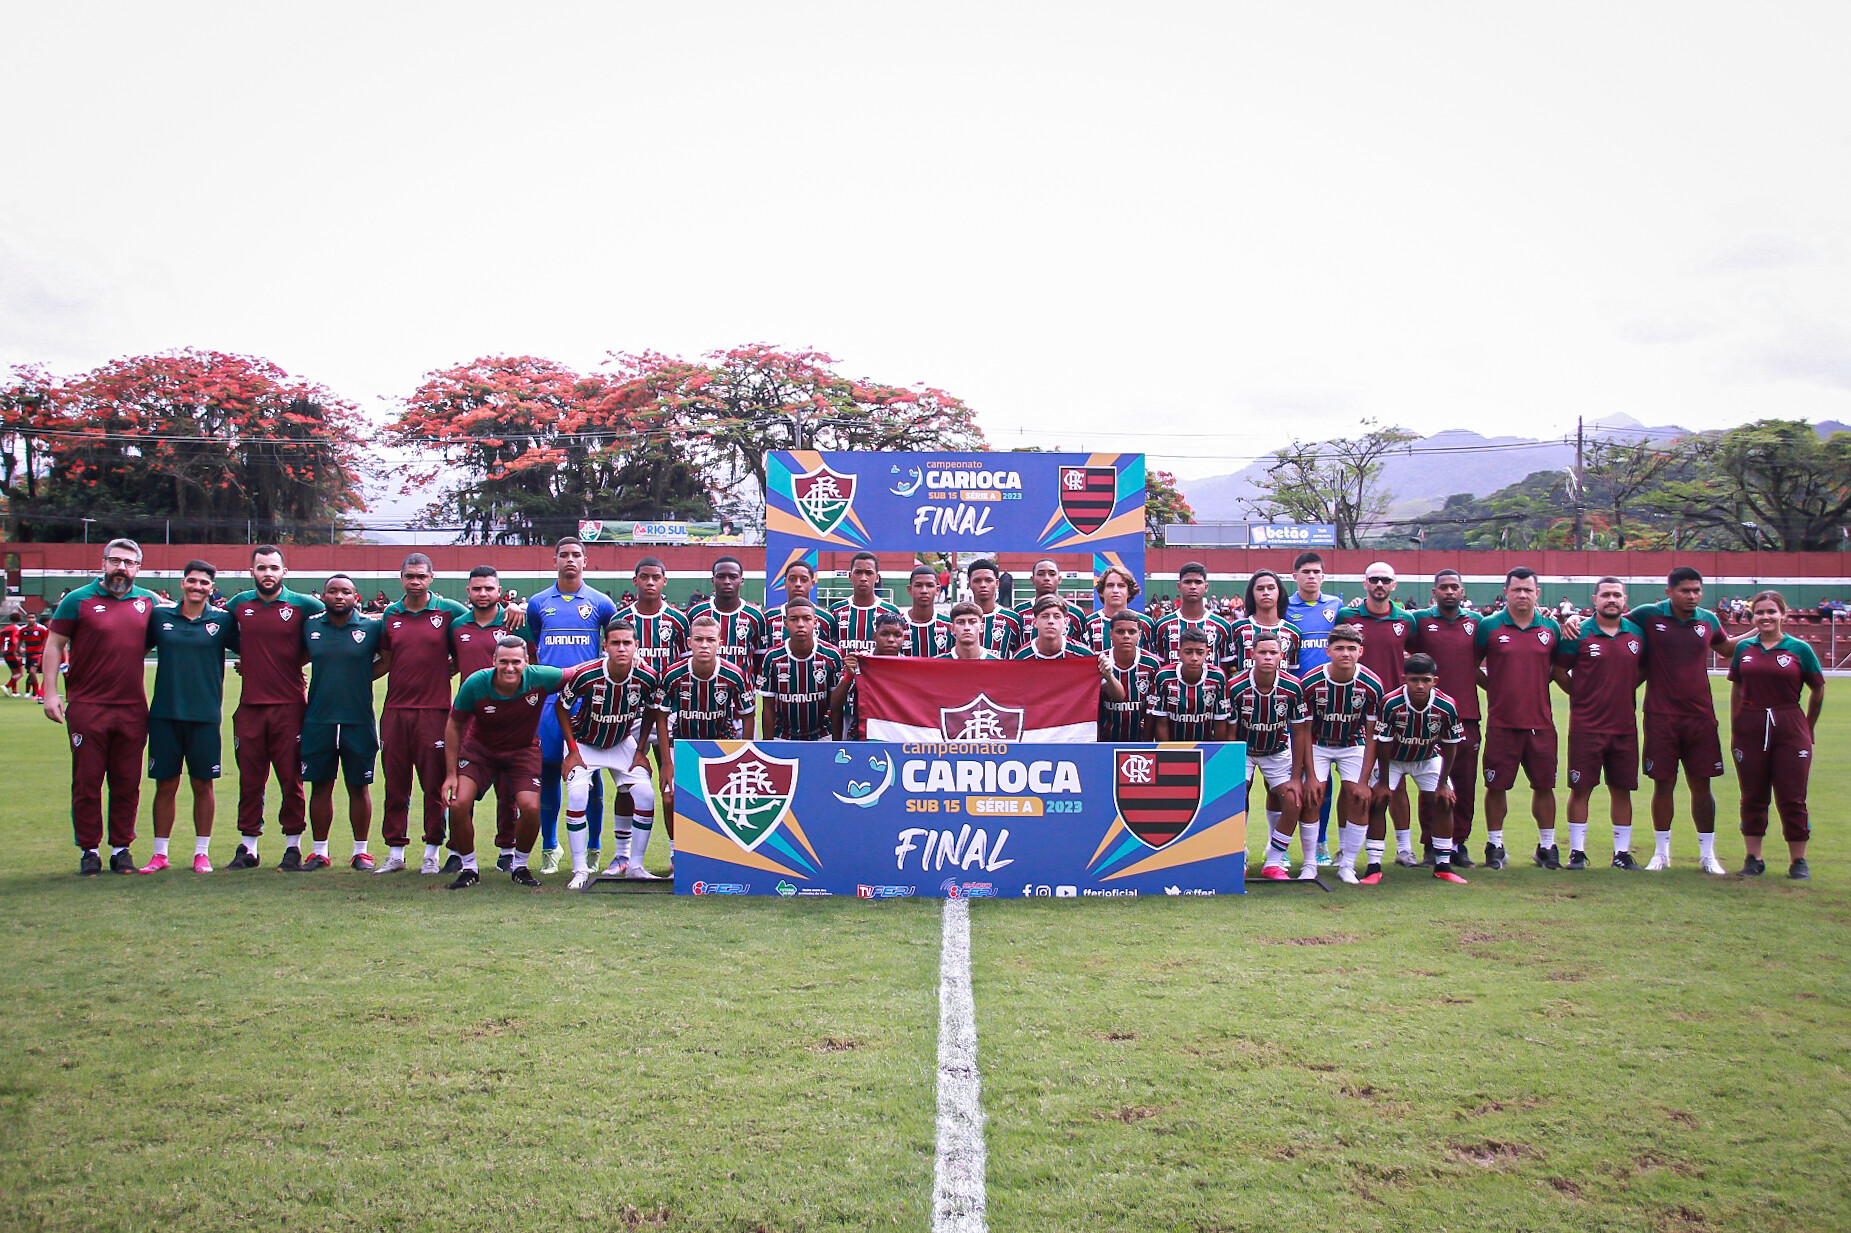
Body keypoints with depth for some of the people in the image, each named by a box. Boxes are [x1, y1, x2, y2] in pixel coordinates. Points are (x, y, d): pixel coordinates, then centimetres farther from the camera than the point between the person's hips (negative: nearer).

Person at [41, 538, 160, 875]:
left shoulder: (148, 602, 9)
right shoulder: (78, 600, 0)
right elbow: (54, 645, 0)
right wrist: (50, 692, -7)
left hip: (133, 708, 3)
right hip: (87, 706, -2)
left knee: (127, 784, 6)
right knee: (87, 782, 3)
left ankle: (121, 848, 16)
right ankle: (89, 850, 12)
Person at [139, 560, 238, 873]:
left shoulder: (222, 621, 2)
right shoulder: (160, 617, 5)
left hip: (205, 715, -1)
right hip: (164, 714, 1)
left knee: (203, 785, 5)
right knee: (165, 784, 5)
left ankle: (202, 852, 16)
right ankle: (160, 853, 15)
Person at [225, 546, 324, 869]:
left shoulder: (302, 605, 0)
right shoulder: (239, 604, 9)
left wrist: (296, 661, 5)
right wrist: (246, 661, 14)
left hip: (289, 706, -2)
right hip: (250, 706, 2)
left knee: (291, 779, 1)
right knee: (250, 780, 7)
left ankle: (293, 845, 10)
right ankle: (248, 847, 15)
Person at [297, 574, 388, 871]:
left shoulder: (371, 627, -2)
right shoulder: (310, 626, 6)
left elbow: (388, 659, 10)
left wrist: (362, 678, 2)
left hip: (359, 721, -2)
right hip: (318, 721, 2)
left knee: (358, 787, 6)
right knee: (320, 786, 8)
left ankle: (361, 851, 16)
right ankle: (320, 852, 18)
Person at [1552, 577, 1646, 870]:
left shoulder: (1637, 634, 6)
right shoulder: (1579, 634, -5)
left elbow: (1643, 669, 20)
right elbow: (1559, 671, 1)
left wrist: (1624, 691, 9)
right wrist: (1580, 695, -1)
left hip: (1624, 725, 3)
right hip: (1586, 725, -3)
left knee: (1622, 789, 8)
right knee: (1580, 789, 1)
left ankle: (1622, 852, 17)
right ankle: (1577, 851, 9)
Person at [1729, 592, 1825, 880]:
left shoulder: (1799, 649, 0)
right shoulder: (1744, 648, 6)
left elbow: (1818, 691, 8)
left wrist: (1808, 729, 12)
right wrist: (1734, 729, 11)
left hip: (1790, 729, -2)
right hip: (1749, 729, 2)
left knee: (1792, 798, 1)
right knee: (1752, 797, 7)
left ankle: (1798, 860, 13)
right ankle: (1753, 858, 16)